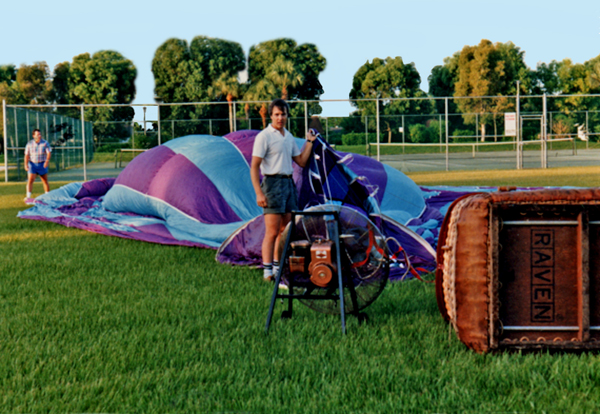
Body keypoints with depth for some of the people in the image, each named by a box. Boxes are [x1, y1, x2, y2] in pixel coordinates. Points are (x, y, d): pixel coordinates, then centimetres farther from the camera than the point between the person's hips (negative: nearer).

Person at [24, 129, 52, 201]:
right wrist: (26, 164, -12)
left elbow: (49, 153, -12)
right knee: (30, 180, -14)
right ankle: (28, 196, -18)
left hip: (42, 164, 0)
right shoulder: (29, 144, 0)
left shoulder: (45, 143, -4)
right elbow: (27, 155, -1)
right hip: (32, 164, 0)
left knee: (45, 181, 8)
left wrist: (47, 161, -28)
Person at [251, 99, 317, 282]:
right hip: (273, 183, -8)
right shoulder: (264, 136, -8)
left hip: (288, 183, 8)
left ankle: (278, 267, 20)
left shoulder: (289, 137, 15)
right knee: (272, 232, -10)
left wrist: (309, 142, 13)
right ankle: (267, 270, -8)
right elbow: (254, 167, -11)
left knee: (285, 231, 11)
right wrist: (259, 193, -18)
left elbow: (301, 162, 19)